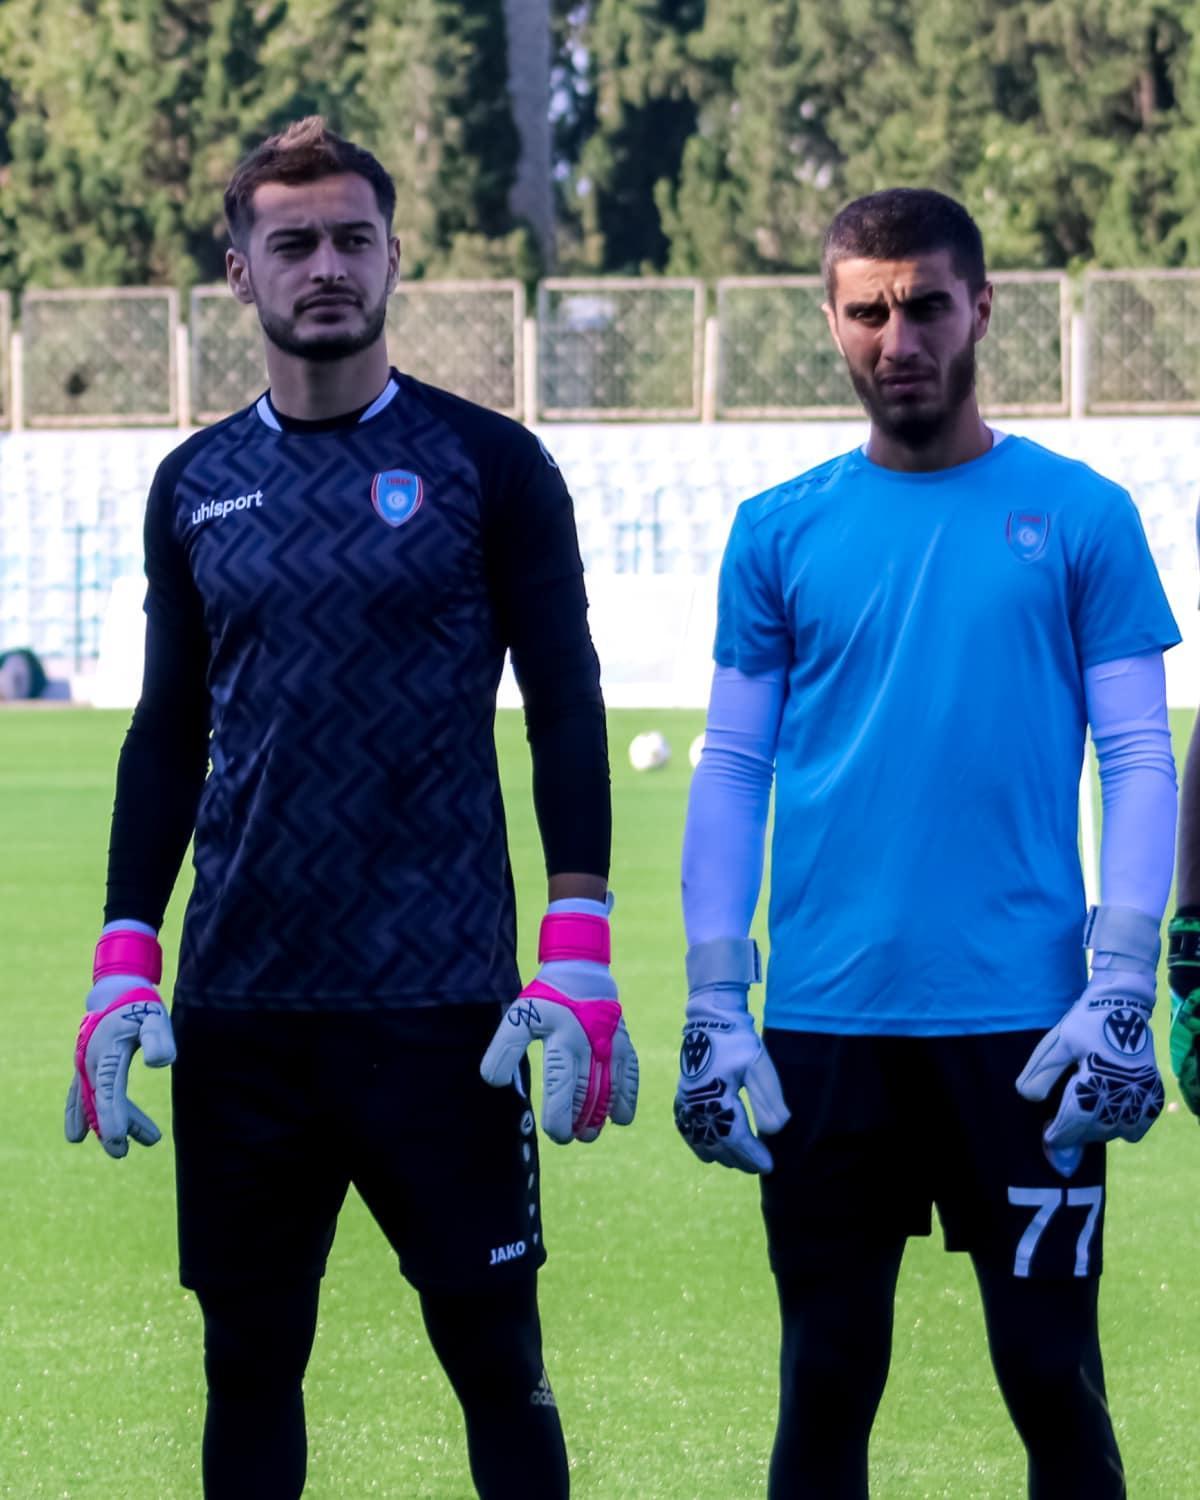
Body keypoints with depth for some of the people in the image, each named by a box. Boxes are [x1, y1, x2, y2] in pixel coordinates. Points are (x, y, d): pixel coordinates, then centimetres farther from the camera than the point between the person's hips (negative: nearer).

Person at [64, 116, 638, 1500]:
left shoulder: (486, 466, 1)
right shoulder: (195, 487, 11)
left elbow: (566, 710, -1)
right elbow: (168, 732, 15)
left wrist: (577, 959, -9)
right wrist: (123, 964, 7)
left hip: (439, 1004, -3)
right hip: (240, 1007, 3)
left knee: (494, 1356, -1)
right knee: (248, 1361, 7)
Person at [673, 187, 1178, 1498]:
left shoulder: (1079, 518, 2)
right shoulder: (781, 533, 7)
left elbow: (1139, 761, 0)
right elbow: (732, 769, 8)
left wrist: (1121, 994, -9)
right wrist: (713, 1008, 0)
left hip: (1021, 1026, -2)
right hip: (828, 1030, 2)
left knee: (1053, 1383, 2)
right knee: (825, 1388, 7)